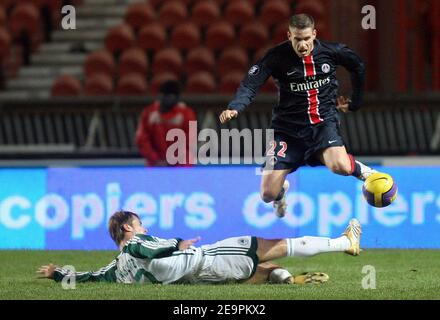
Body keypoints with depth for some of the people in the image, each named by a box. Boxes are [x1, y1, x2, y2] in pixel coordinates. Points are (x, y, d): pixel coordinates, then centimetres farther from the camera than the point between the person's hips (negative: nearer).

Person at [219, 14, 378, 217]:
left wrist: (354, 103, 18)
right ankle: (282, 189, 35)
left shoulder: (331, 51, -7)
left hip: (323, 123, 0)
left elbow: (358, 67, 14)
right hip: (288, 129, 0)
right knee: (268, 194, -5)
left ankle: (361, 170, 7)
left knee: (340, 167, -32)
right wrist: (234, 108, -38)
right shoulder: (276, 57, -12)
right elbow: (250, 85, -20)